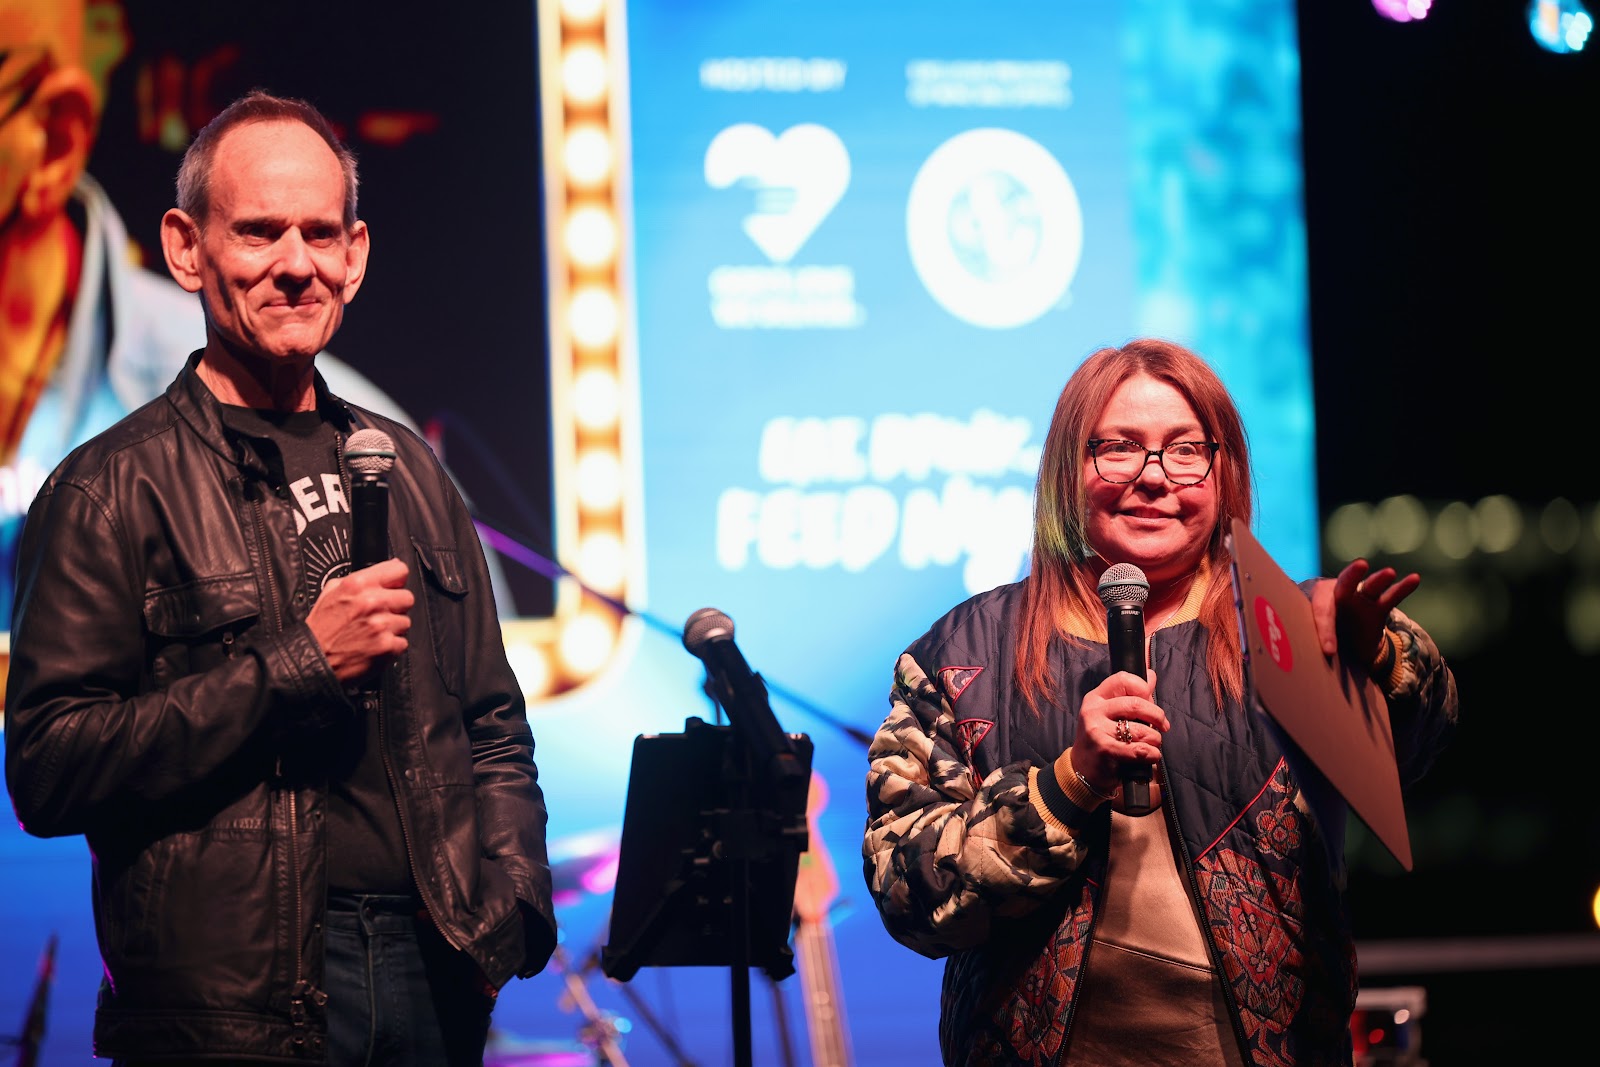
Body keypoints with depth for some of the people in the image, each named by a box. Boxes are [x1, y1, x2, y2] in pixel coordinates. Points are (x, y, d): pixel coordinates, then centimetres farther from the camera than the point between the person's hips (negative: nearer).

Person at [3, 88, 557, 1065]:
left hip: (431, 979, 5)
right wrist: (296, 664, -16)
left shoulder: (408, 470, 15)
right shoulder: (112, 490, -4)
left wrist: (513, 903, 4)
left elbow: (493, 726, 20)